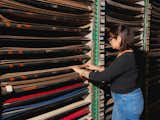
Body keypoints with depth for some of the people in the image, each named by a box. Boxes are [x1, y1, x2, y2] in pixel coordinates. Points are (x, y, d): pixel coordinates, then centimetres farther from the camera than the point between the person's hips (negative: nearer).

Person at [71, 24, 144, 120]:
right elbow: (112, 71, 17)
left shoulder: (126, 58, -27)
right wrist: (97, 68, 12)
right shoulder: (124, 55, 3)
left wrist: (82, 71, -17)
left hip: (128, 101, -9)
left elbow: (104, 76, -28)